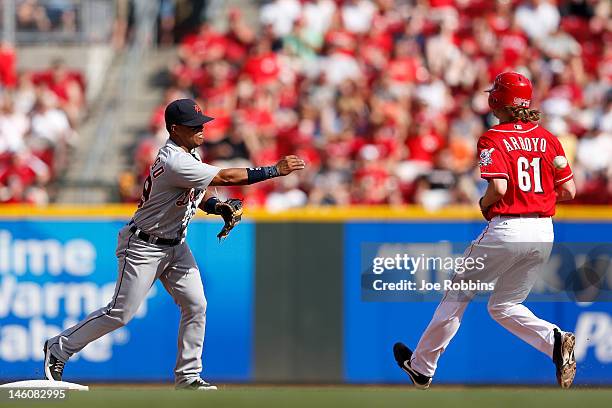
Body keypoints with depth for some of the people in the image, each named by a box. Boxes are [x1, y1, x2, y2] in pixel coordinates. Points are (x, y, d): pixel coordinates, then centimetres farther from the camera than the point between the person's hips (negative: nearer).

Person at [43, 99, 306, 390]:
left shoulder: (188, 153, 3)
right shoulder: (174, 162, -28)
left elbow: (198, 194, 14)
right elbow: (225, 177, -31)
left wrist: (218, 206, -9)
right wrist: (276, 170, -30)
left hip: (175, 245, 9)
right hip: (144, 247, -9)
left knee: (196, 305, 0)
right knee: (120, 313, -5)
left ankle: (188, 376, 6)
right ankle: (60, 348, 10)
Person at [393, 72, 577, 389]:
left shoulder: (493, 139, -9)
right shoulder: (547, 138, 7)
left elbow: (498, 188, -22)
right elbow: (569, 191, 7)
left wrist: (480, 206, -2)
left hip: (506, 229, -6)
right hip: (544, 233, 6)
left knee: (459, 292, 12)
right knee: (504, 306, 17)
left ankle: (422, 366, 21)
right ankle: (556, 341, -11)